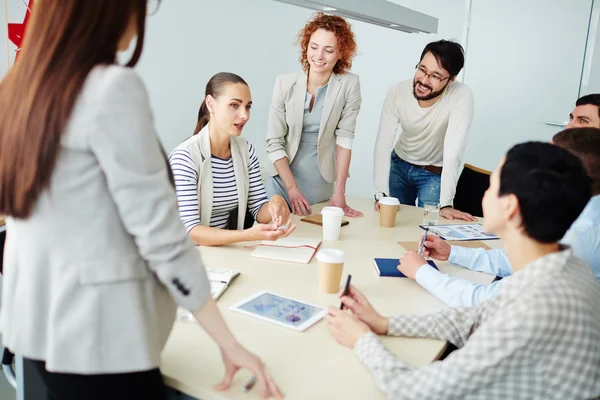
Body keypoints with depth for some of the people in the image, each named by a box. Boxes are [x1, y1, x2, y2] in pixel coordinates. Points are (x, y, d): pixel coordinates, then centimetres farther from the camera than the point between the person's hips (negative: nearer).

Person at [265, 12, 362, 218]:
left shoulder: (349, 84, -11)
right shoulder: (285, 83, -10)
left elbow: (344, 137, -11)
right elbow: (274, 142, -9)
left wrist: (339, 193, -15)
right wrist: (292, 188, -14)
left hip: (321, 183, 0)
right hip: (283, 179, 0)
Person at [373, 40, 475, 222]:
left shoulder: (462, 96, -29)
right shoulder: (398, 91, -21)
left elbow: (454, 152, -33)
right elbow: (383, 143, -23)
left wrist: (445, 204, -36)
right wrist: (380, 194, -31)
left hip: (436, 173, -2)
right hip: (400, 165, 3)